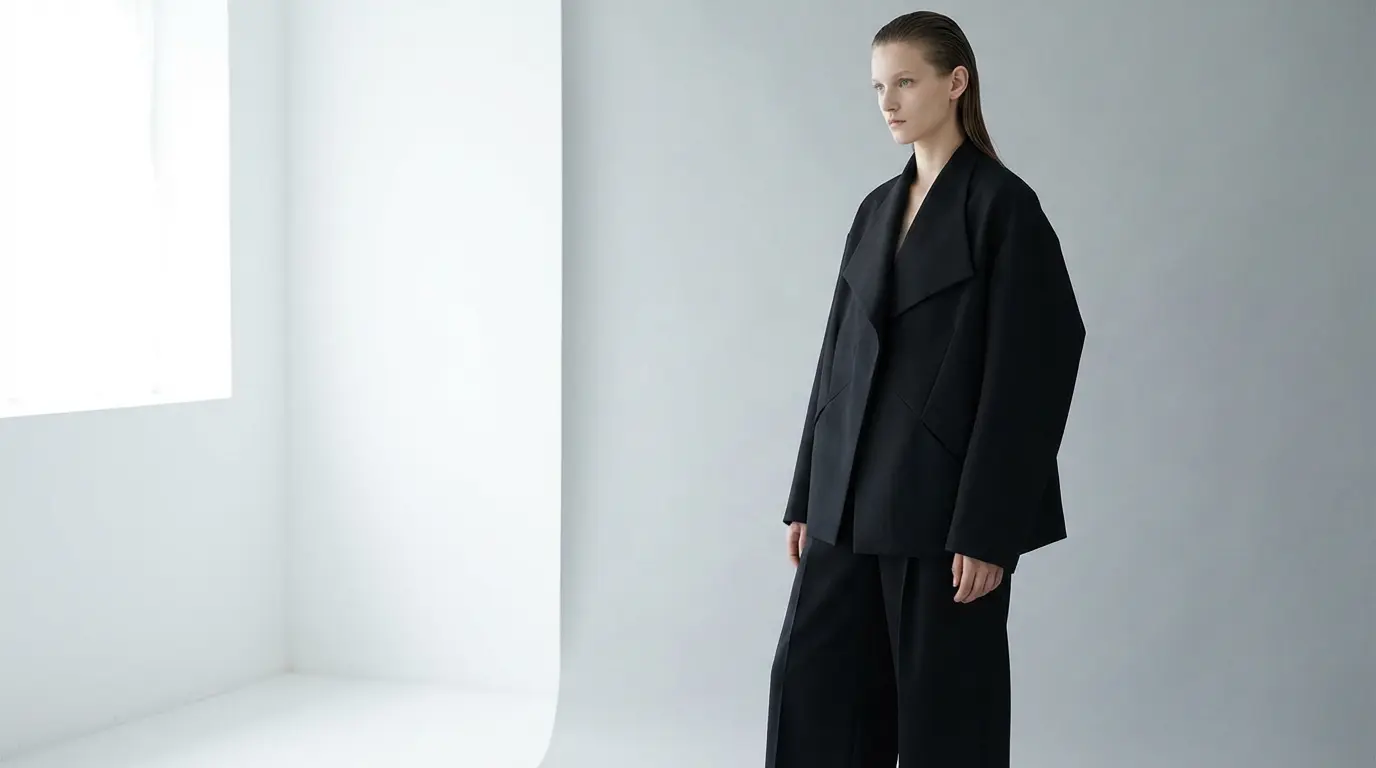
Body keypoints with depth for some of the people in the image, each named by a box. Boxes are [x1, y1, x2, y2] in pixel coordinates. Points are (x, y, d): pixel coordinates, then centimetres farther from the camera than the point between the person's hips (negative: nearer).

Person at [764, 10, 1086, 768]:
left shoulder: (1002, 205, -9)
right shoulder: (877, 208, 13)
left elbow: (1023, 374, -13)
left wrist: (987, 528, -17)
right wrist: (807, 497, 12)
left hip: (948, 502, -7)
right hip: (855, 501, 7)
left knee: (943, 706, 3)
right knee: (810, 680, 7)